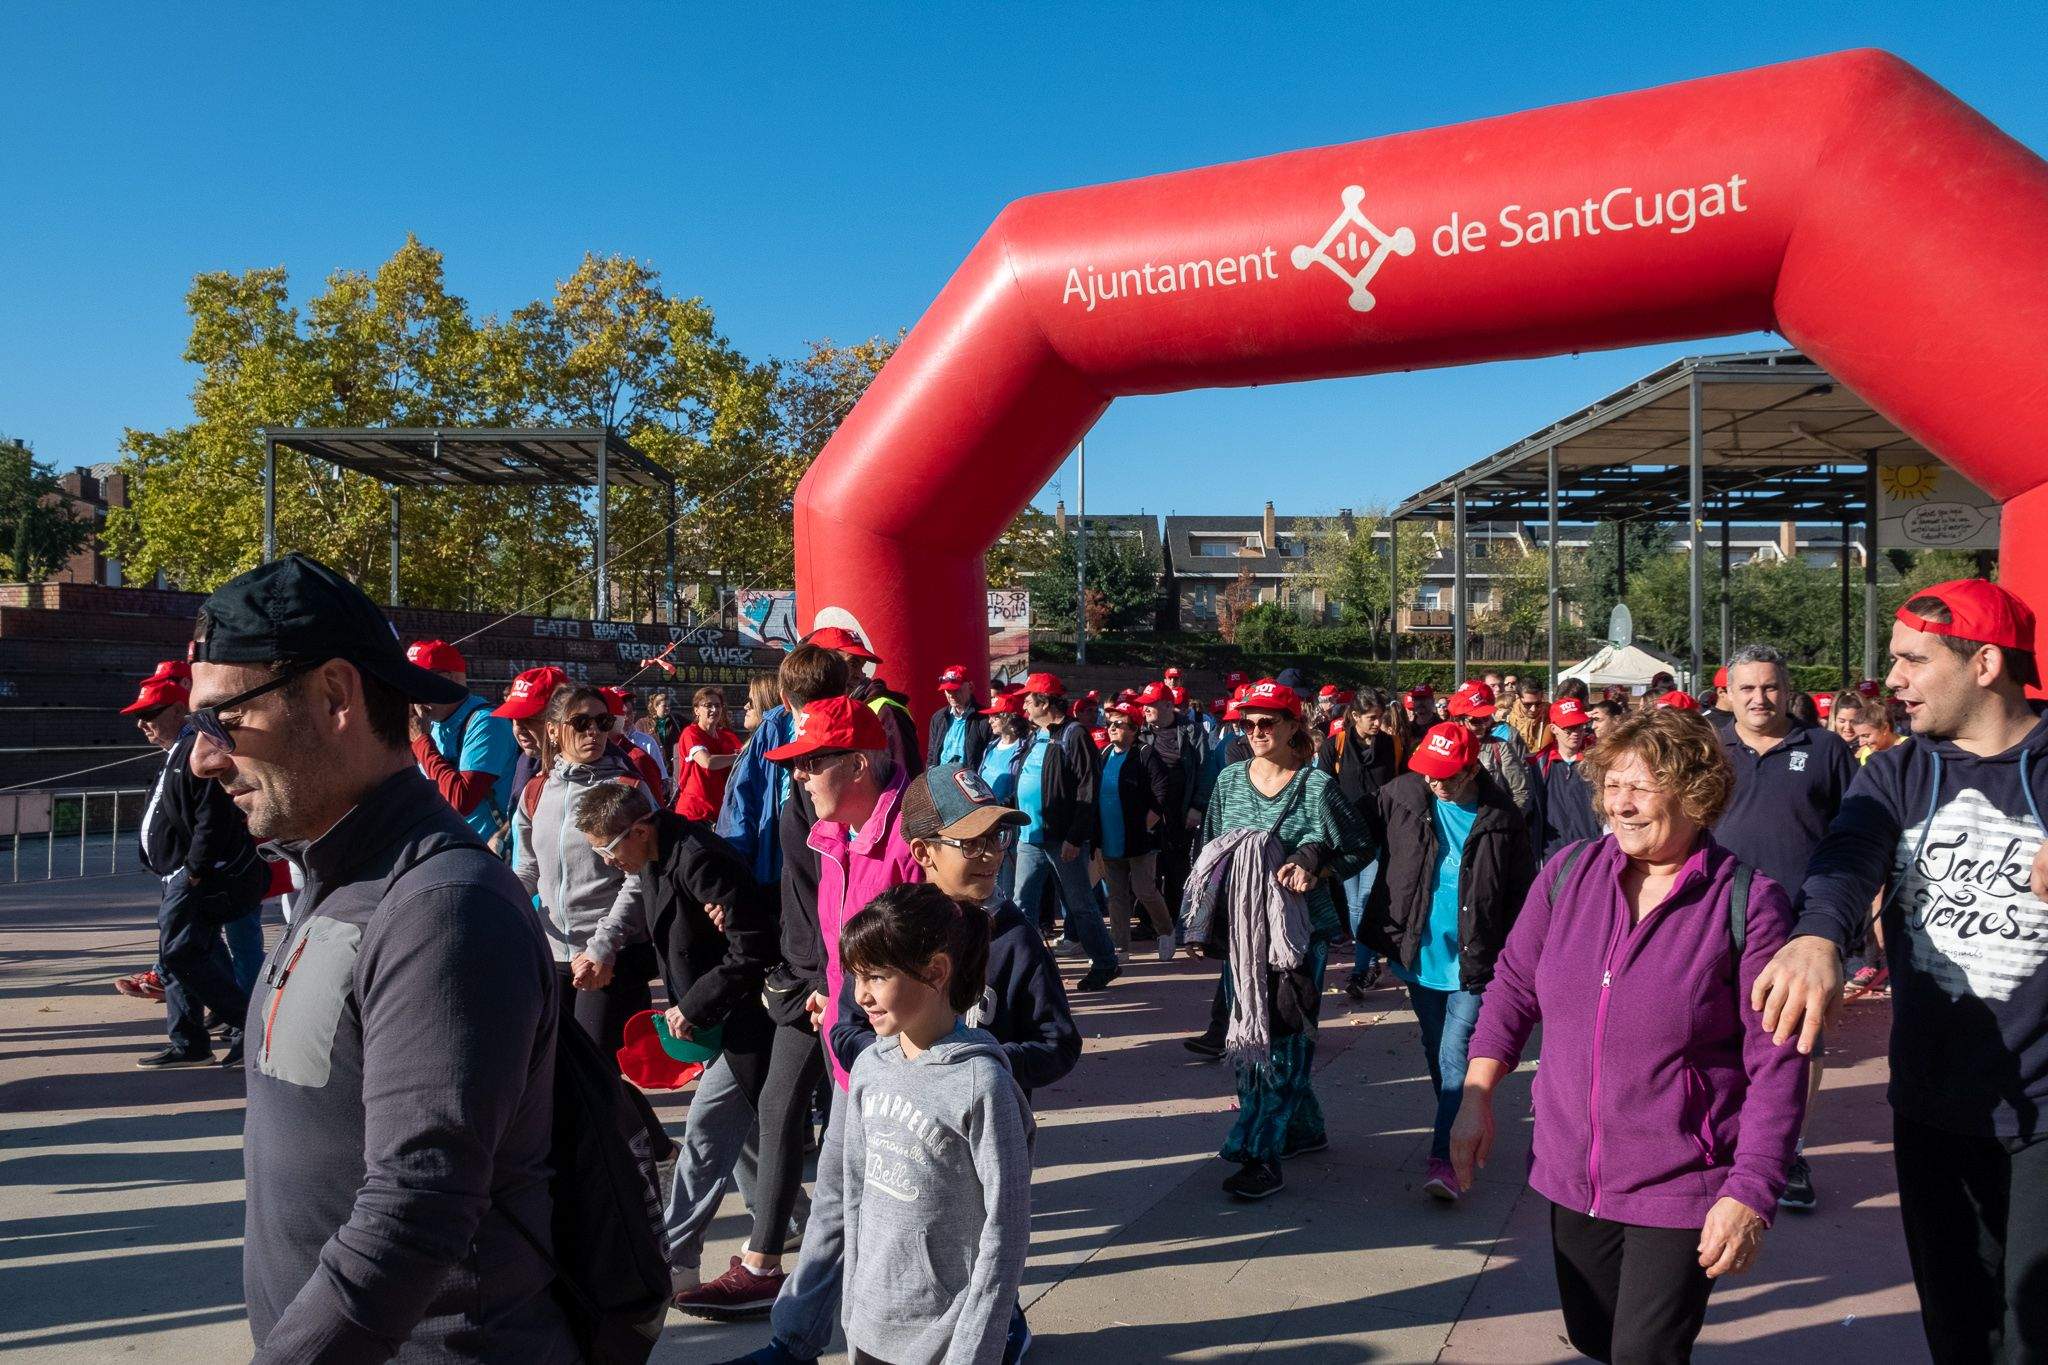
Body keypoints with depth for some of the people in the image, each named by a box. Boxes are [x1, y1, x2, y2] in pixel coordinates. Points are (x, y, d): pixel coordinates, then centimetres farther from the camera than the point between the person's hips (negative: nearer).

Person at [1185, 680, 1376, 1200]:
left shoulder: (1317, 786, -6)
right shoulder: (1230, 780, 7)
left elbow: (1363, 847, -1)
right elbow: (1209, 852, 14)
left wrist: (1314, 869, -17)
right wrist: (1206, 922, 8)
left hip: (1298, 931, -5)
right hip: (1240, 929, 6)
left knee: (1281, 1035, -5)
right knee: (1252, 1033, 12)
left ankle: (1261, 1155, -2)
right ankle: (1305, 1128, 30)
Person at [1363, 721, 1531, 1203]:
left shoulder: (1500, 817, -8)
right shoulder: (1401, 796, -5)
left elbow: (1519, 891, -2)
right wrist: (1378, 940, -6)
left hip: (1473, 961, -3)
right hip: (1419, 954, 3)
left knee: (1455, 1057, -8)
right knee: (1436, 1053, 18)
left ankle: (1444, 1156, -3)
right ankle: (1454, 1129, 37)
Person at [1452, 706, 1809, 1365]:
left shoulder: (1750, 902, -14)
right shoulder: (1568, 871, -3)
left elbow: (1776, 1062, -13)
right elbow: (1514, 985, 6)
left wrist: (1751, 1193, -17)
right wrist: (1476, 1099, 1)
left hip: (1682, 1186, -4)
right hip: (1572, 1174, 5)